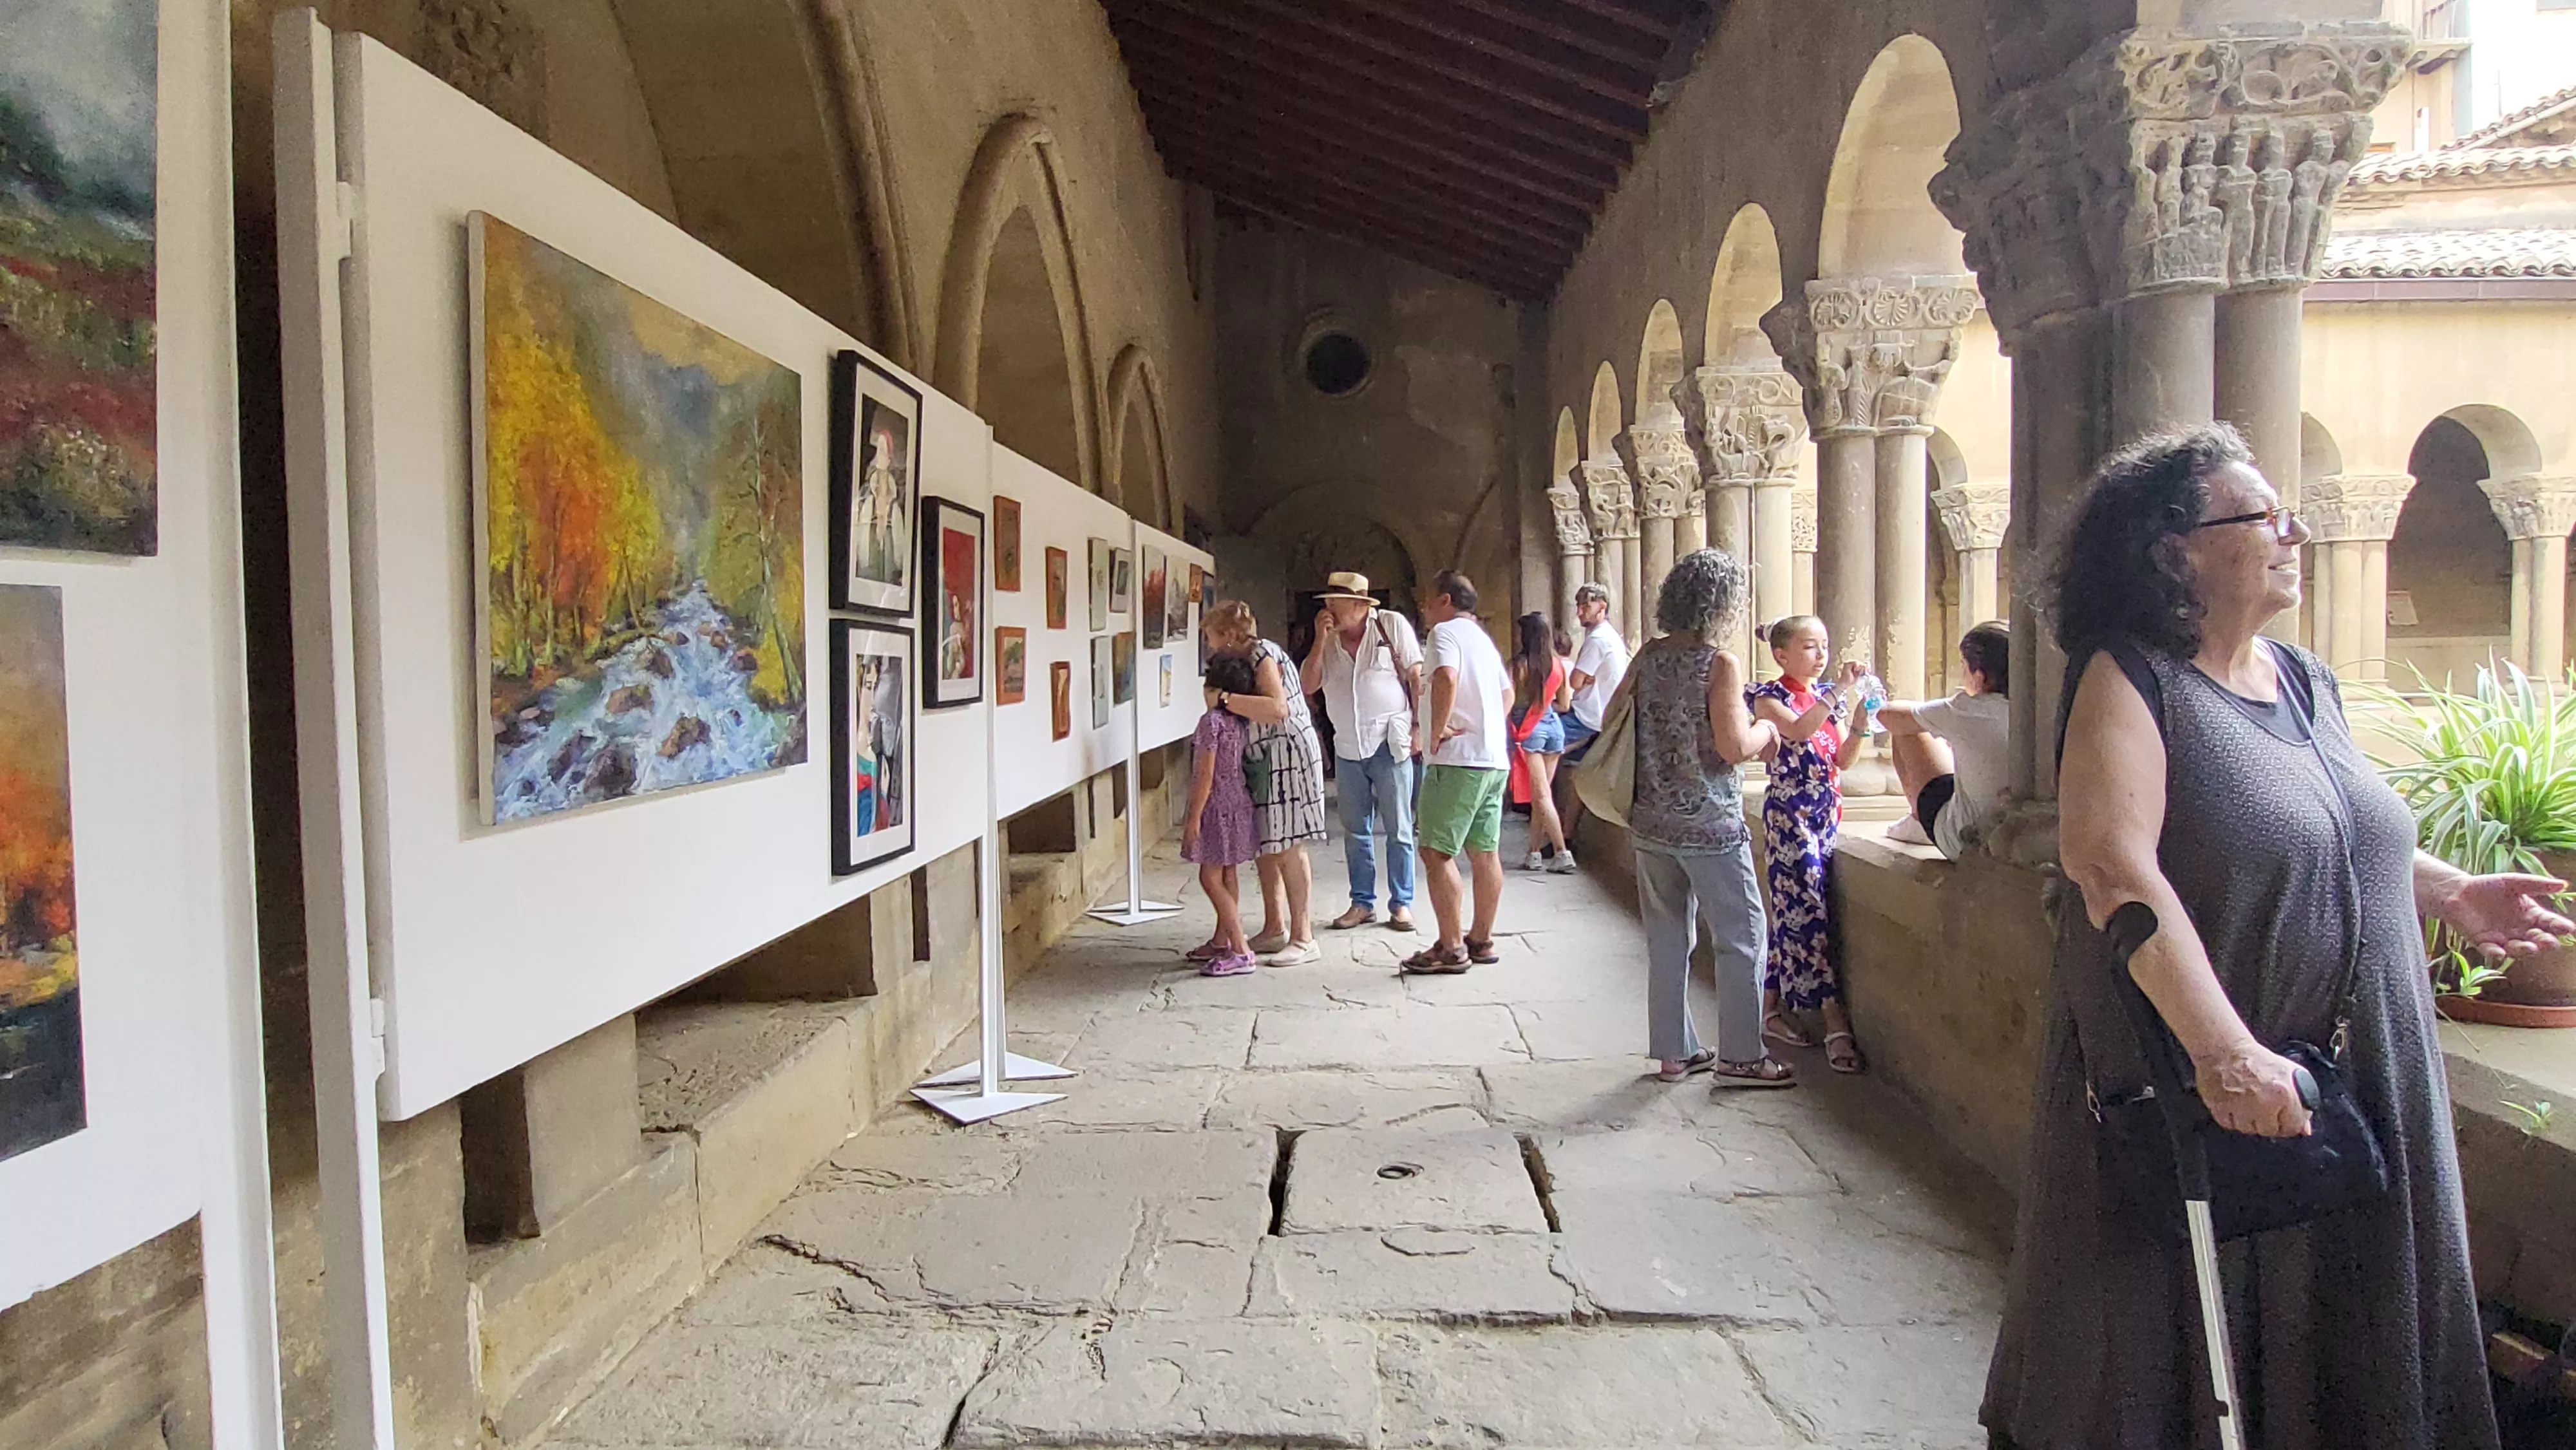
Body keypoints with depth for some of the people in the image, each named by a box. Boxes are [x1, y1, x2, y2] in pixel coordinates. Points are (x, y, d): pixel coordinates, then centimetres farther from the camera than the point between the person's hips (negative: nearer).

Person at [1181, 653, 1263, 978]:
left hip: (1218, 806, -9)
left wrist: (1194, 818, -16)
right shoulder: (1241, 722, 6)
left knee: (1211, 879, -5)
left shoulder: (1211, 721, -18)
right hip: (1238, 802, 9)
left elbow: (1205, 775, -19)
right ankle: (1221, 942, 28)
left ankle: (1241, 951, -9)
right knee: (1226, 877, 17)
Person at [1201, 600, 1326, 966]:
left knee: (1287, 849, -7)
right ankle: (1275, 930, 26)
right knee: (1265, 847, 15)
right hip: (1263, 762, 10)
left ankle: (1304, 939, -1)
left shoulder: (1264, 656, -16)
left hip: (1287, 756, -10)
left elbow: (1278, 708, -31)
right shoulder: (1245, 658, 13)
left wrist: (1226, 699, -28)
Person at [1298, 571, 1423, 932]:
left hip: (1389, 745, -5)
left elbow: (1417, 676, -4)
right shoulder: (1329, 641, 8)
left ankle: (1402, 903, 10)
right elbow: (1307, 686, 1)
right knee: (1355, 831, 10)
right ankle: (1362, 903, 20)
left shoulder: (1392, 625, -4)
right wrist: (1320, 642, -8)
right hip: (1348, 749, 5)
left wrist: (1418, 727, -9)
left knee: (1398, 830, 1)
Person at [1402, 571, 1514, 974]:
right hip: (1495, 759, 10)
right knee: (1485, 853, 12)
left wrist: (1437, 729, -19)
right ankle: (1481, 940, 19)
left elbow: (1446, 677, -27)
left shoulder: (1446, 631, -7)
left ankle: (1451, 949, -6)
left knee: (1436, 852, -6)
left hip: (1458, 760, -10)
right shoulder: (1482, 638, 22)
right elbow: (1507, 692, 31)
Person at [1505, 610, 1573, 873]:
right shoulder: (1557, 663, 4)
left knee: (1541, 795, -3)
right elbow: (1565, 703, 12)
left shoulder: (1520, 663, -10)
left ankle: (1563, 853, -9)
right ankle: (1534, 853, 16)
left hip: (1530, 730, -5)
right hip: (1553, 726, 5)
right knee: (1541, 795, 11)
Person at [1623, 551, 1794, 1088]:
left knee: (1666, 938, 13)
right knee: (1741, 937, 6)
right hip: (1708, 825, -6)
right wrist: (1765, 731, 2)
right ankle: (1740, 1056, 9)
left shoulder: (1646, 659, 5)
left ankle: (1674, 1050, 20)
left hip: (1650, 822, 6)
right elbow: (1734, 747, -19)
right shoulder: (1721, 663, -13)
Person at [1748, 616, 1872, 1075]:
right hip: (1789, 814, -7)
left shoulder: (1829, 695, 12)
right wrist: (1841, 691, -25)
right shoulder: (1770, 696, -6)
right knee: (1809, 911, -9)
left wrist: (1860, 721, -5)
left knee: (1792, 912, 10)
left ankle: (1773, 1010, 19)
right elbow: (1799, 730, -26)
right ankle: (1836, 1023, -10)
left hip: (1827, 813, 7)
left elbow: (1842, 761, 10)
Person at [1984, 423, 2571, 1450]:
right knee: (2167, 1352, 7)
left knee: (2329, 1349, 17)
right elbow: (2111, 864, -28)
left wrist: (2448, 892, 15)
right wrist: (2222, 1048, -34)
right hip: (2185, 1089, -7)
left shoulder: (2307, 681, 11)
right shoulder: (2130, 681, -14)